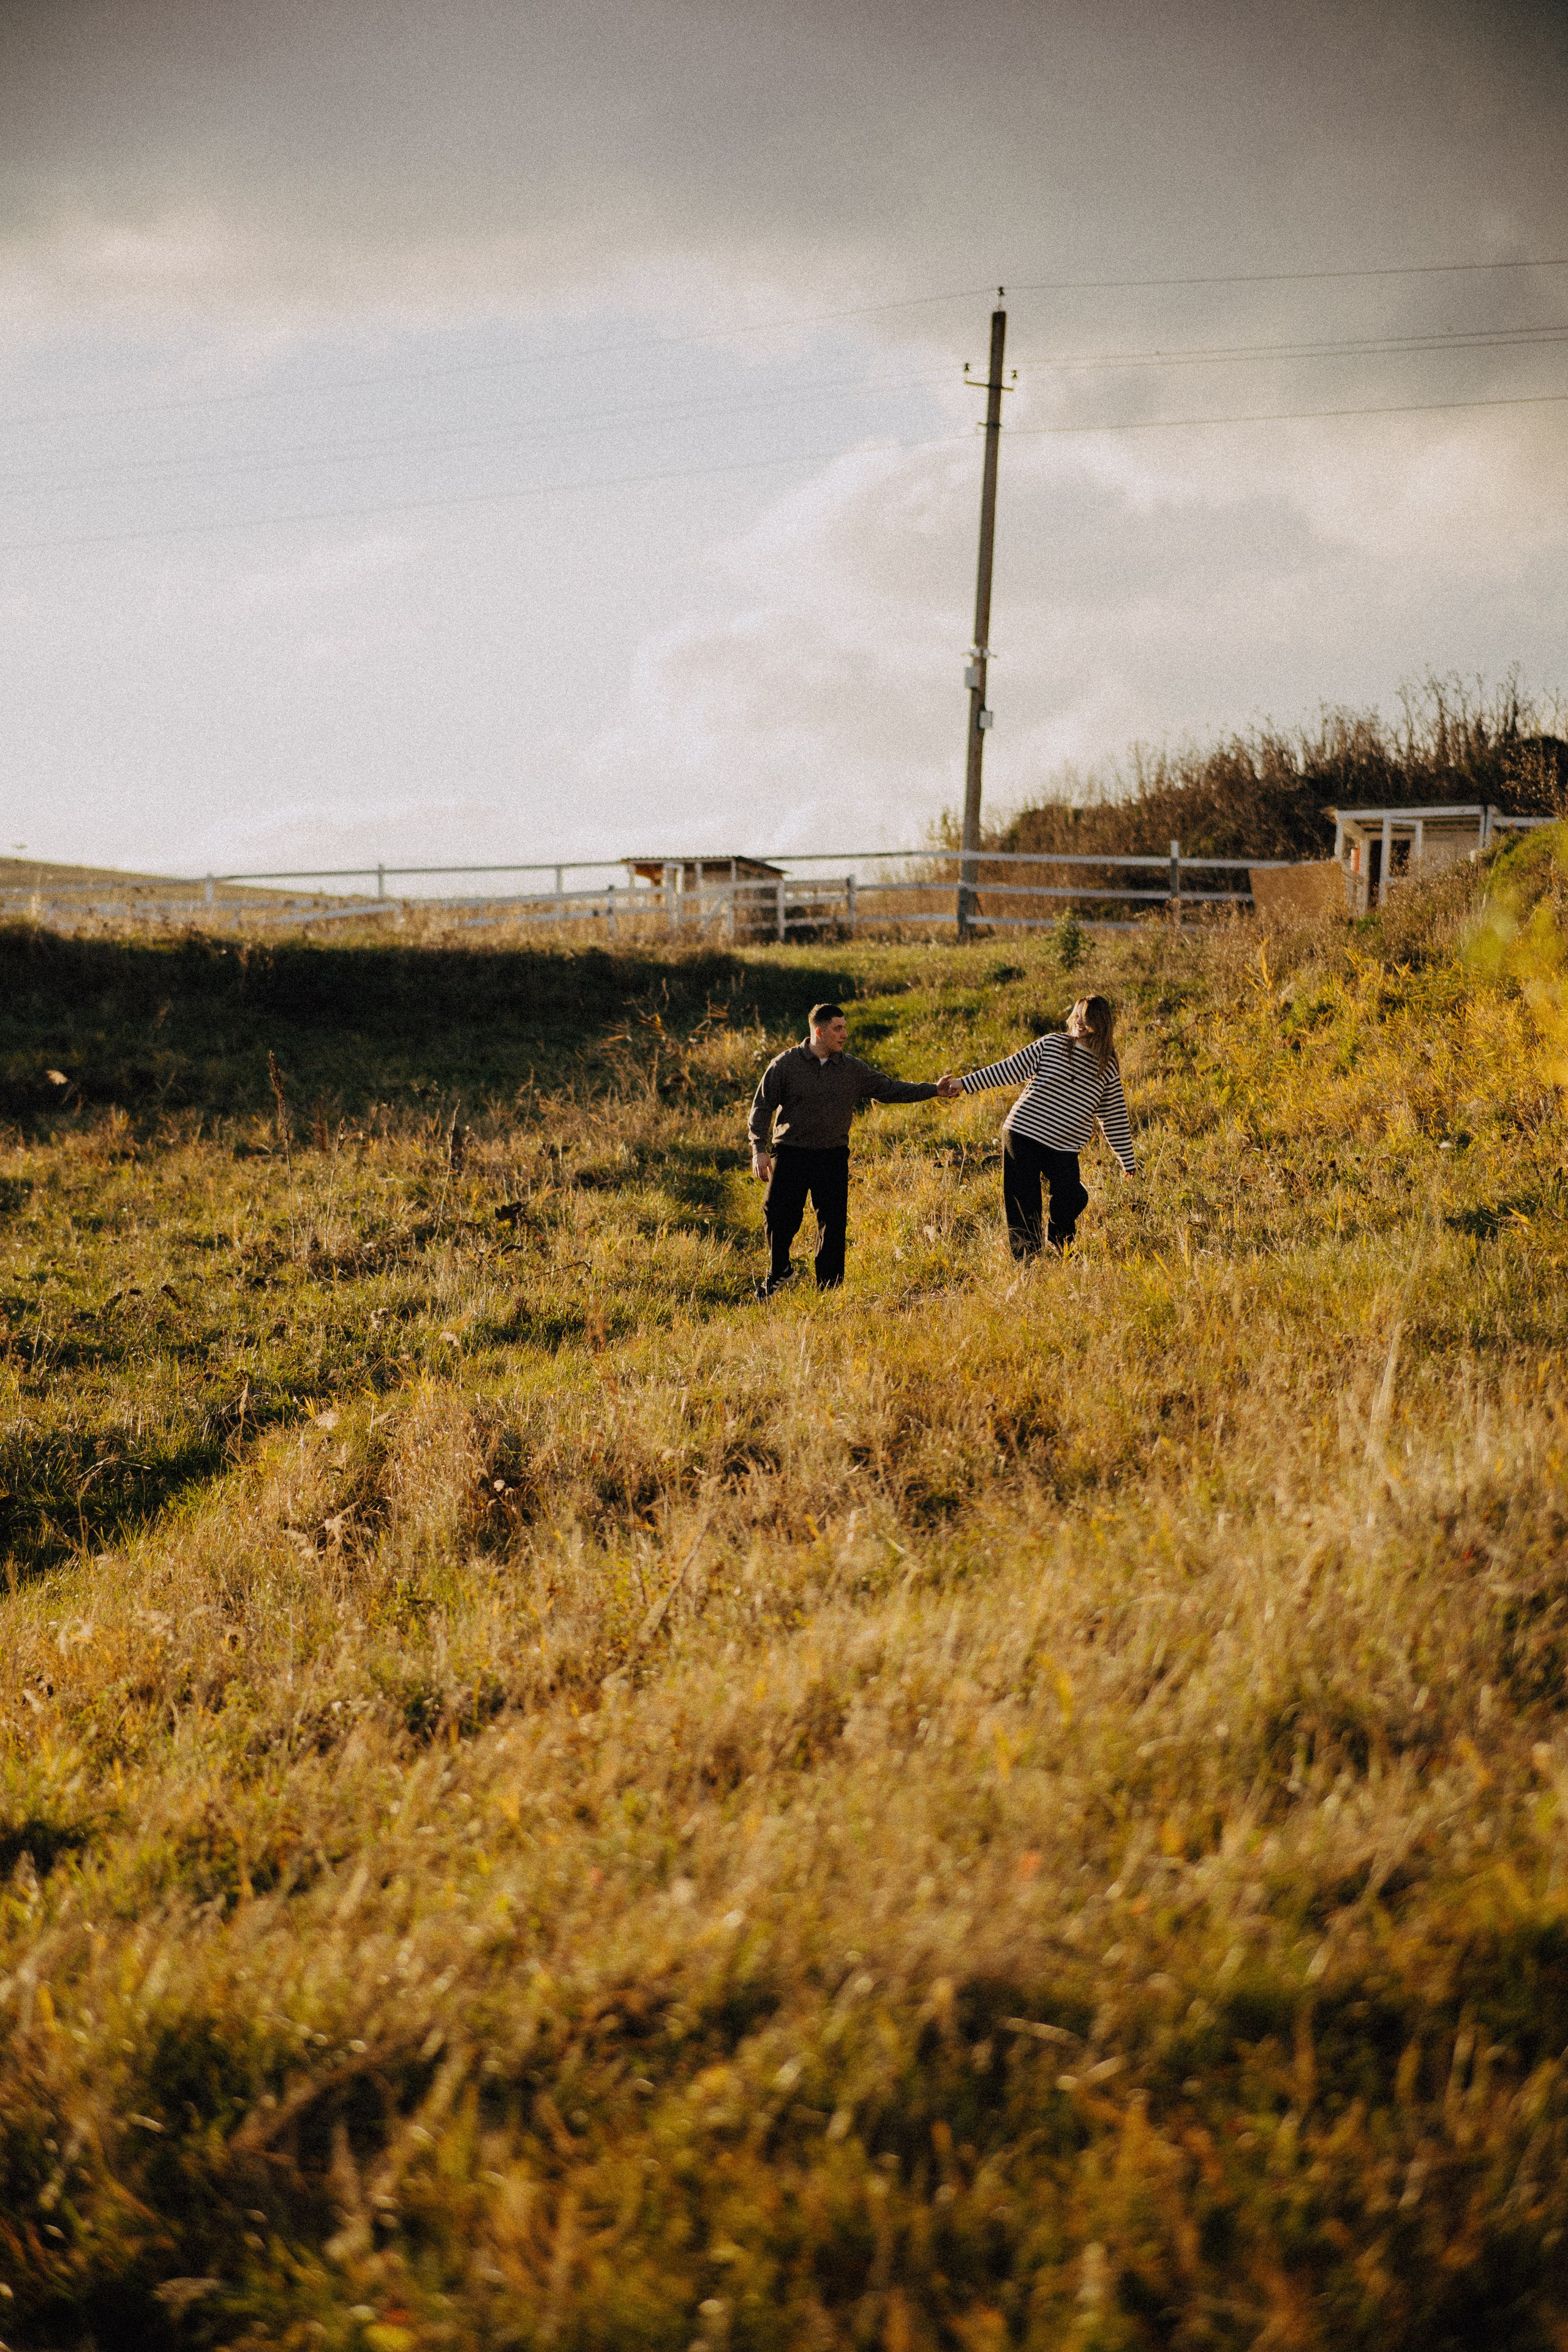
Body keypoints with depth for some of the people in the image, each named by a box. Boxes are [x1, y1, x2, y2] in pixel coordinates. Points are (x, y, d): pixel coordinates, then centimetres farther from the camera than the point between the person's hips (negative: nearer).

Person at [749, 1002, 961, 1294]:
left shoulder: (853, 1070, 4)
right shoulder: (786, 1064, -4)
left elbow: (889, 1089, 5)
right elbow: (762, 1107, 0)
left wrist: (934, 1091, -4)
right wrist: (759, 1150, -9)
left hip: (833, 1158, 2)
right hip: (790, 1155, -2)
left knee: (834, 1224, 0)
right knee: (780, 1219, -1)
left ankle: (829, 1289, 12)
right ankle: (778, 1275, 25)